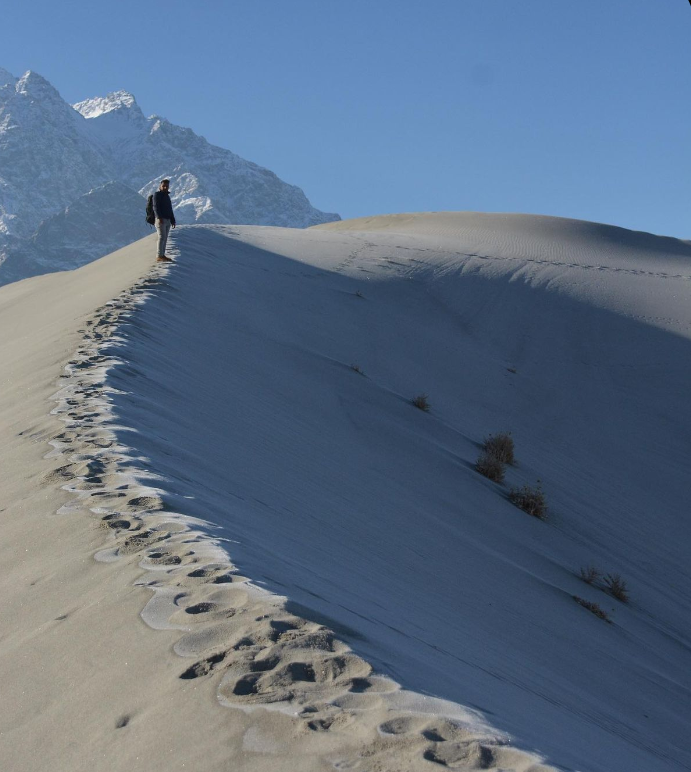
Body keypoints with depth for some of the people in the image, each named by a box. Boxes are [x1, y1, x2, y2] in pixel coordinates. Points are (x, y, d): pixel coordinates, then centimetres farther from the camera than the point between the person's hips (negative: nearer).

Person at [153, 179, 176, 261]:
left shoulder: (167, 196, 21)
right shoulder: (157, 194, -3)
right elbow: (156, 207, -15)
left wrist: (173, 220, 22)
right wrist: (159, 217, -27)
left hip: (167, 220, 8)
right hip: (160, 220, -8)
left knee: (165, 238, 5)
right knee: (162, 237, -14)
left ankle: (162, 255, 7)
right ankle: (159, 256, -17)